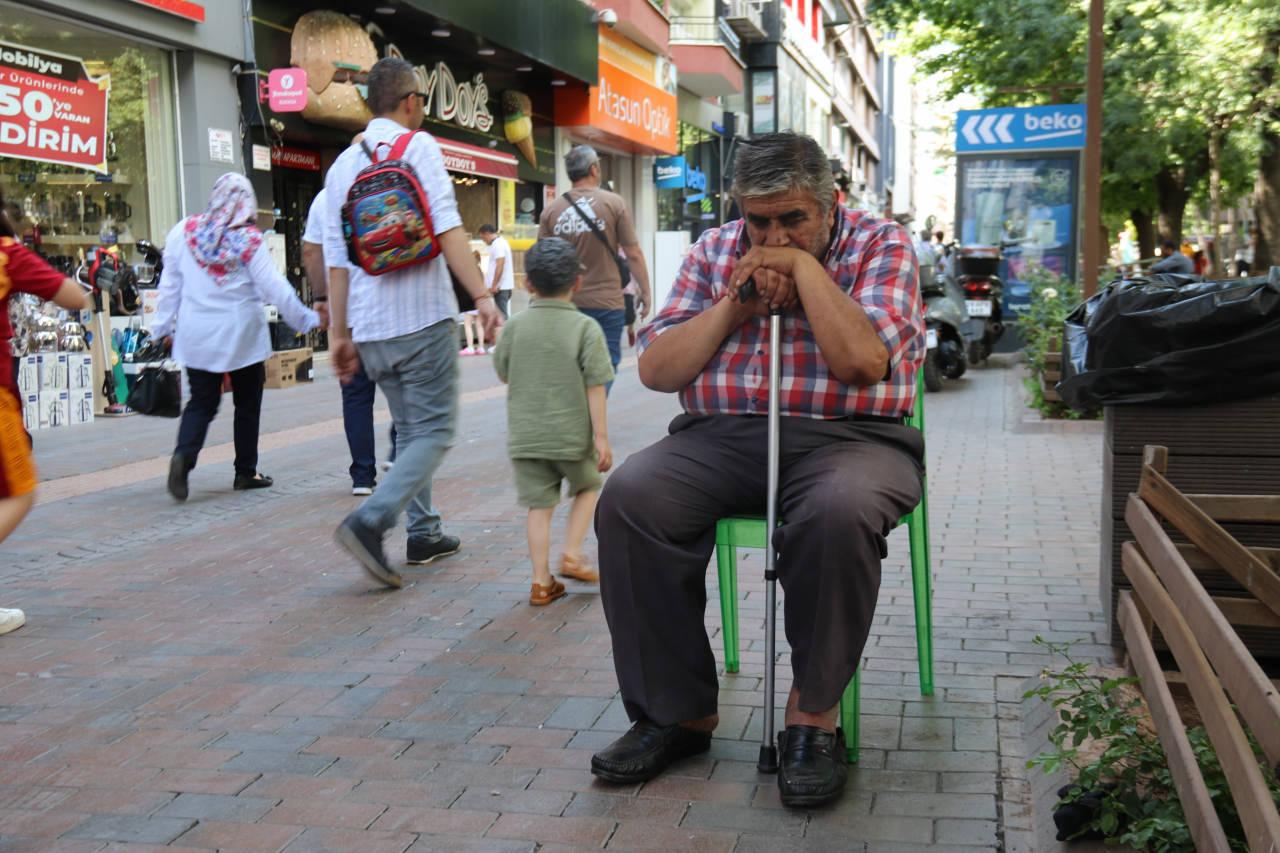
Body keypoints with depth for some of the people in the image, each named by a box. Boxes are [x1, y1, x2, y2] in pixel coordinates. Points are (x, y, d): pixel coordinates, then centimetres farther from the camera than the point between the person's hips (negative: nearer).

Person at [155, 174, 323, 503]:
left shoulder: (184, 232, 0)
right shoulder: (249, 241, -10)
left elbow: (170, 284, 5)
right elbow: (274, 288, -9)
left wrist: (164, 326, 13)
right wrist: (309, 320, 1)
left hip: (196, 337, 3)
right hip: (242, 336, -3)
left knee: (201, 402, 9)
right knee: (247, 403, 12)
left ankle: (184, 454, -17)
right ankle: (246, 472, 17)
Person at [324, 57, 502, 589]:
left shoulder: (343, 164, 14)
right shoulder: (418, 146, -2)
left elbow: (336, 258, 13)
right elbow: (446, 227, -15)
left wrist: (340, 333, 16)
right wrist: (481, 295, -17)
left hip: (370, 326, 6)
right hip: (422, 315, -6)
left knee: (408, 429, 19)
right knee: (434, 431, -2)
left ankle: (424, 533, 21)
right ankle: (370, 521, -19)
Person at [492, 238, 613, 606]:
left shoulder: (515, 326, 0)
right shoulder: (585, 327, -8)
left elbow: (503, 374, 11)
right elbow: (595, 387, -11)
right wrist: (601, 436, -8)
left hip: (525, 436, 2)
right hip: (572, 434, -2)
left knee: (539, 506, 8)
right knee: (587, 487, 23)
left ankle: (541, 582, 10)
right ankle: (572, 554, 13)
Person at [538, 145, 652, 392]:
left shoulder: (551, 210, 3)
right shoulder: (614, 203, -5)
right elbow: (633, 254, -6)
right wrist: (645, 293, 4)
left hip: (566, 305, 3)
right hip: (607, 302, -3)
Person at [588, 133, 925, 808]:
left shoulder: (881, 245, 4)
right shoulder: (714, 251, 15)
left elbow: (863, 361, -14)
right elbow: (656, 369, 7)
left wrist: (804, 265, -9)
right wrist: (736, 305, -3)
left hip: (847, 437, -3)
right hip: (721, 438, 3)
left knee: (839, 511, -38)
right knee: (628, 500, -25)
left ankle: (812, 714, -17)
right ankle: (680, 712, -13)